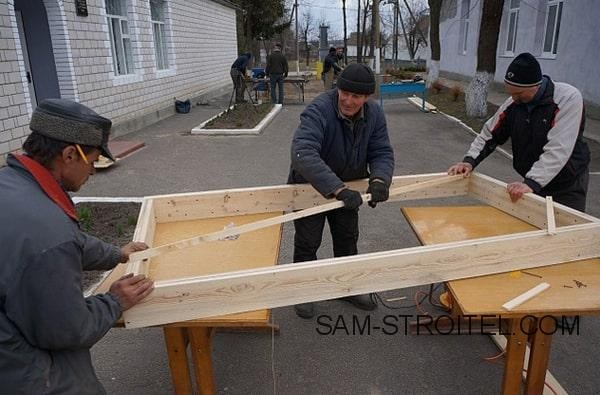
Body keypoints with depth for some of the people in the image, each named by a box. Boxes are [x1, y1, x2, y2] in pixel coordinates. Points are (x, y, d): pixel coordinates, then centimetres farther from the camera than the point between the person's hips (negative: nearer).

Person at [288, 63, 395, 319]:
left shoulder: (374, 114, -14)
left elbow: (382, 152, -13)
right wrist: (338, 190, -55)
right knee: (307, 242, 6)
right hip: (310, 186, -5)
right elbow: (303, 154, -48)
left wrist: (379, 180, -37)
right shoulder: (318, 111, -33)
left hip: (347, 186, 5)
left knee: (348, 239, 18)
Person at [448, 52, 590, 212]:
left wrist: (531, 183, -41)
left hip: (567, 187, -4)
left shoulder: (569, 98, -23)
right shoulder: (513, 103, -6)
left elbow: (558, 149, -32)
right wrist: (470, 161, -11)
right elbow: (489, 134, 4)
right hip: (533, 182, 5)